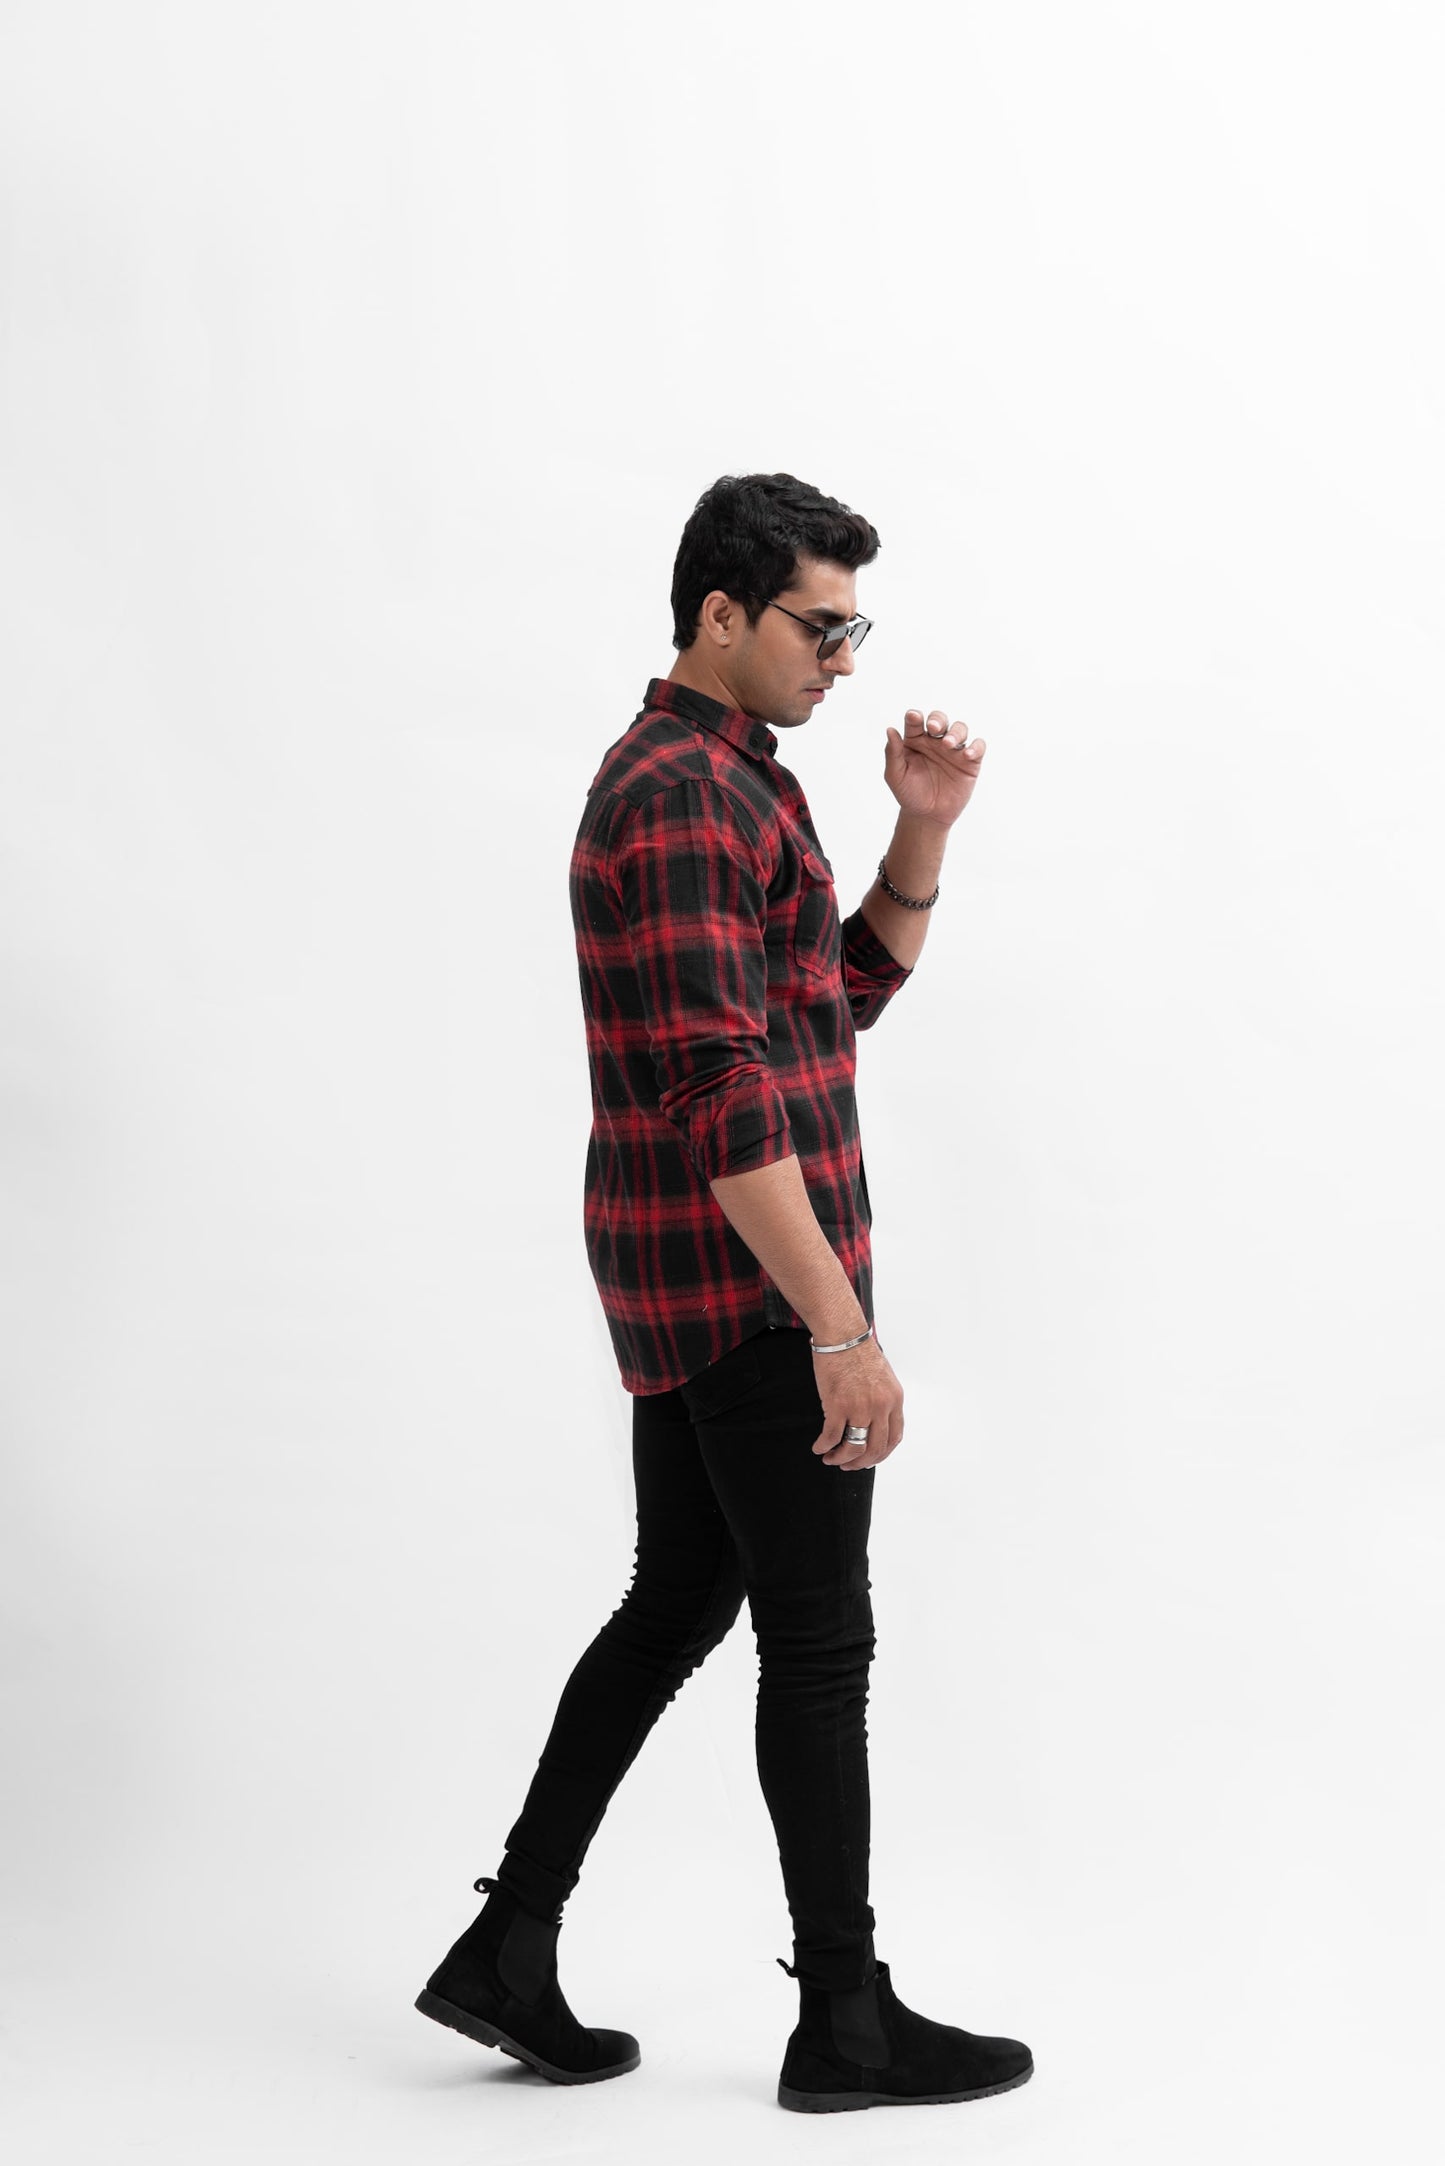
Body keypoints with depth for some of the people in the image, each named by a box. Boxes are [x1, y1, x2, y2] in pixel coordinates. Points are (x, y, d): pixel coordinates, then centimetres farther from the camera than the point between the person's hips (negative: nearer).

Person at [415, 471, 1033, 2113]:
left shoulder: (704, 777, 15)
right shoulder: (686, 800, -19)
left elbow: (854, 988, 21)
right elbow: (722, 1096, -26)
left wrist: (923, 829, 5)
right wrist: (840, 1331, -27)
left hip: (678, 1279, 10)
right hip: (748, 1280, -10)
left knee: (676, 1606, 16)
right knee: (820, 1645, 0)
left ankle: (510, 1949, 20)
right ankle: (846, 2020, 12)